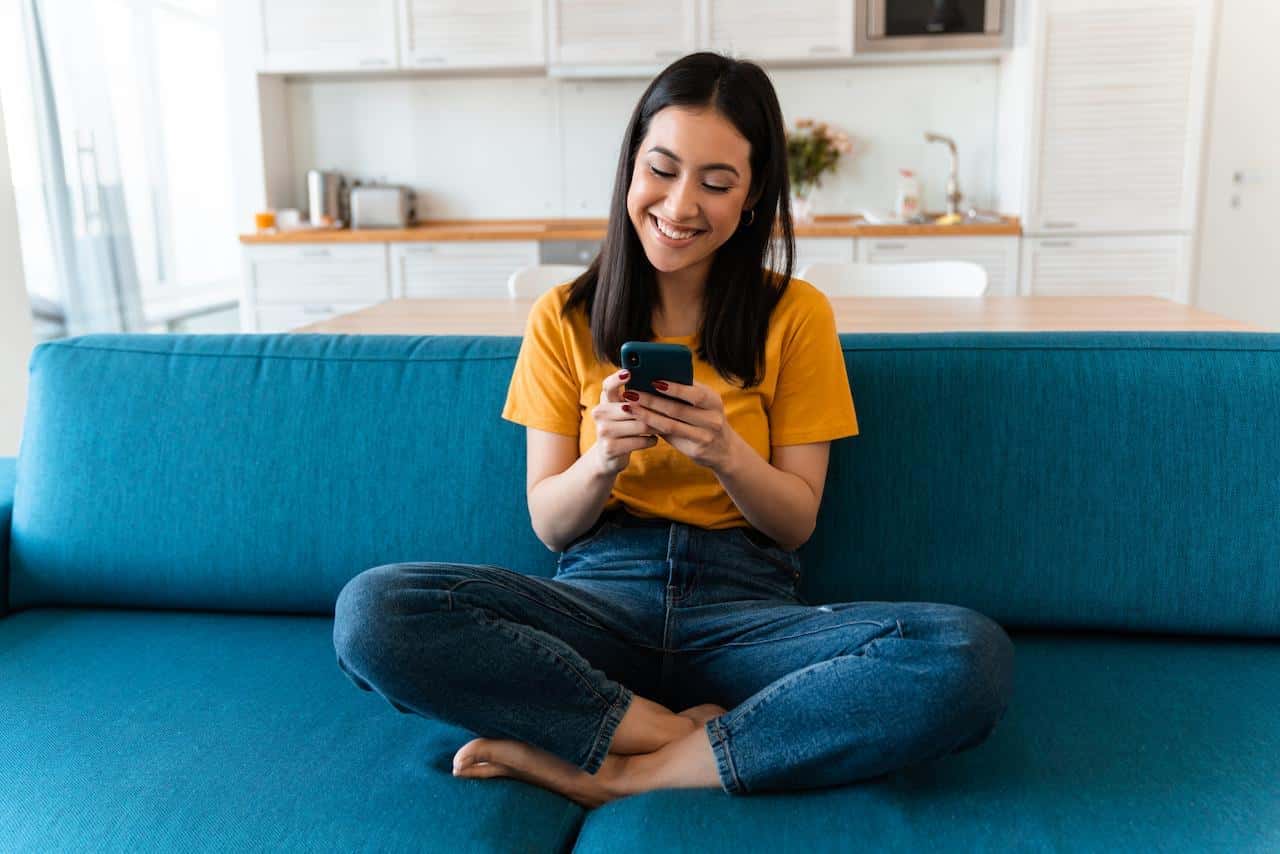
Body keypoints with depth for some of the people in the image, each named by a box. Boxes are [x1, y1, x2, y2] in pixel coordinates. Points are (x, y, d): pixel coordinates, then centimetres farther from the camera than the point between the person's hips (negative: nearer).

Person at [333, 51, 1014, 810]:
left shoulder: (796, 314, 3)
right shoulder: (564, 318, 5)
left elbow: (797, 521, 3)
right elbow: (549, 525, 4)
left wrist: (726, 452, -18)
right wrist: (603, 459, -18)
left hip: (747, 609, 0)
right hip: (598, 597, 1)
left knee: (971, 656, -30)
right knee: (373, 611, -27)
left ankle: (617, 774, -20)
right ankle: (674, 733, -17)